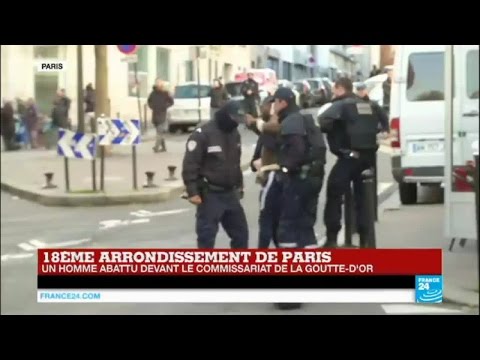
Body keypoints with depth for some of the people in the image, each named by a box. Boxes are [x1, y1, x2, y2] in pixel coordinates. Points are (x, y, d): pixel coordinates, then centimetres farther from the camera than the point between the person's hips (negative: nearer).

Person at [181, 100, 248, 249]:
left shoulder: (234, 133, 10)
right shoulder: (202, 134, -15)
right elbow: (190, 165, -17)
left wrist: (239, 185, 22)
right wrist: (193, 192, -21)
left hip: (230, 193, 8)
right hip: (210, 194, -7)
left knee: (240, 231, 13)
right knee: (207, 235, -3)